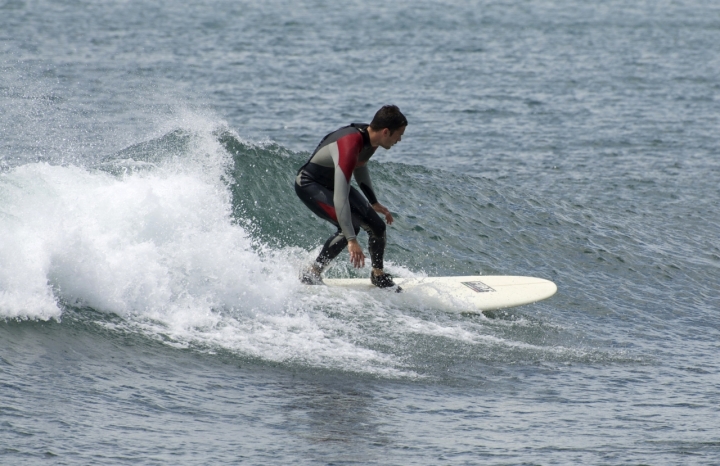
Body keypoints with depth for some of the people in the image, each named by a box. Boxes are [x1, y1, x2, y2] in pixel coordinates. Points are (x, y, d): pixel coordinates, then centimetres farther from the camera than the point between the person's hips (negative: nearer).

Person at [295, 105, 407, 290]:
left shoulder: (369, 137, -10)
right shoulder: (349, 147, -38)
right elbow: (340, 197, -43)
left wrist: (373, 203, 24)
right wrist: (351, 240, -46)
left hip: (334, 182, 9)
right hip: (310, 186, -9)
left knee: (377, 227, 5)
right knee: (350, 226, -27)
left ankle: (378, 275, 28)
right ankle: (311, 274, -13)